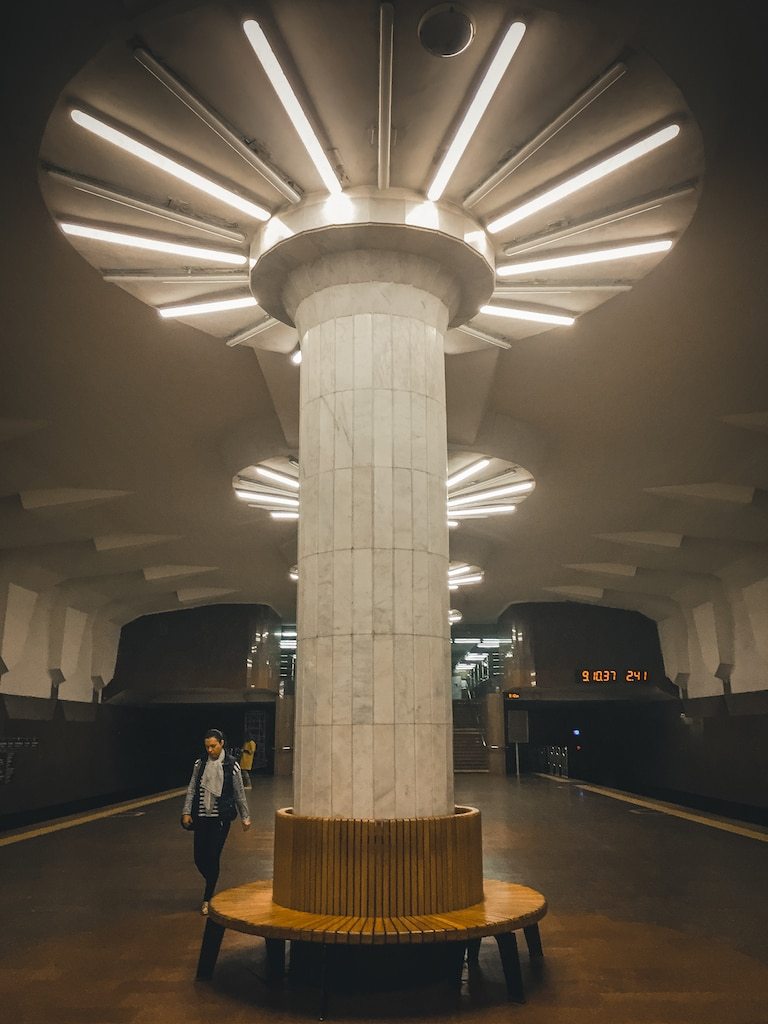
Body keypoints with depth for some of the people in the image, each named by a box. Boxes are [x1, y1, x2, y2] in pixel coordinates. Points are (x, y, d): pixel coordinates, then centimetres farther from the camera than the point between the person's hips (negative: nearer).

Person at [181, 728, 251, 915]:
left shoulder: (231, 765, -5)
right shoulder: (200, 763, 2)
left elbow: (240, 794, 1)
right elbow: (191, 789, 8)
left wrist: (245, 817, 5)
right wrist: (186, 812, 1)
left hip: (221, 817, -3)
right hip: (201, 816, 3)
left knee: (213, 858, -3)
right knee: (199, 858, 4)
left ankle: (207, 898, 13)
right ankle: (212, 884, 33)